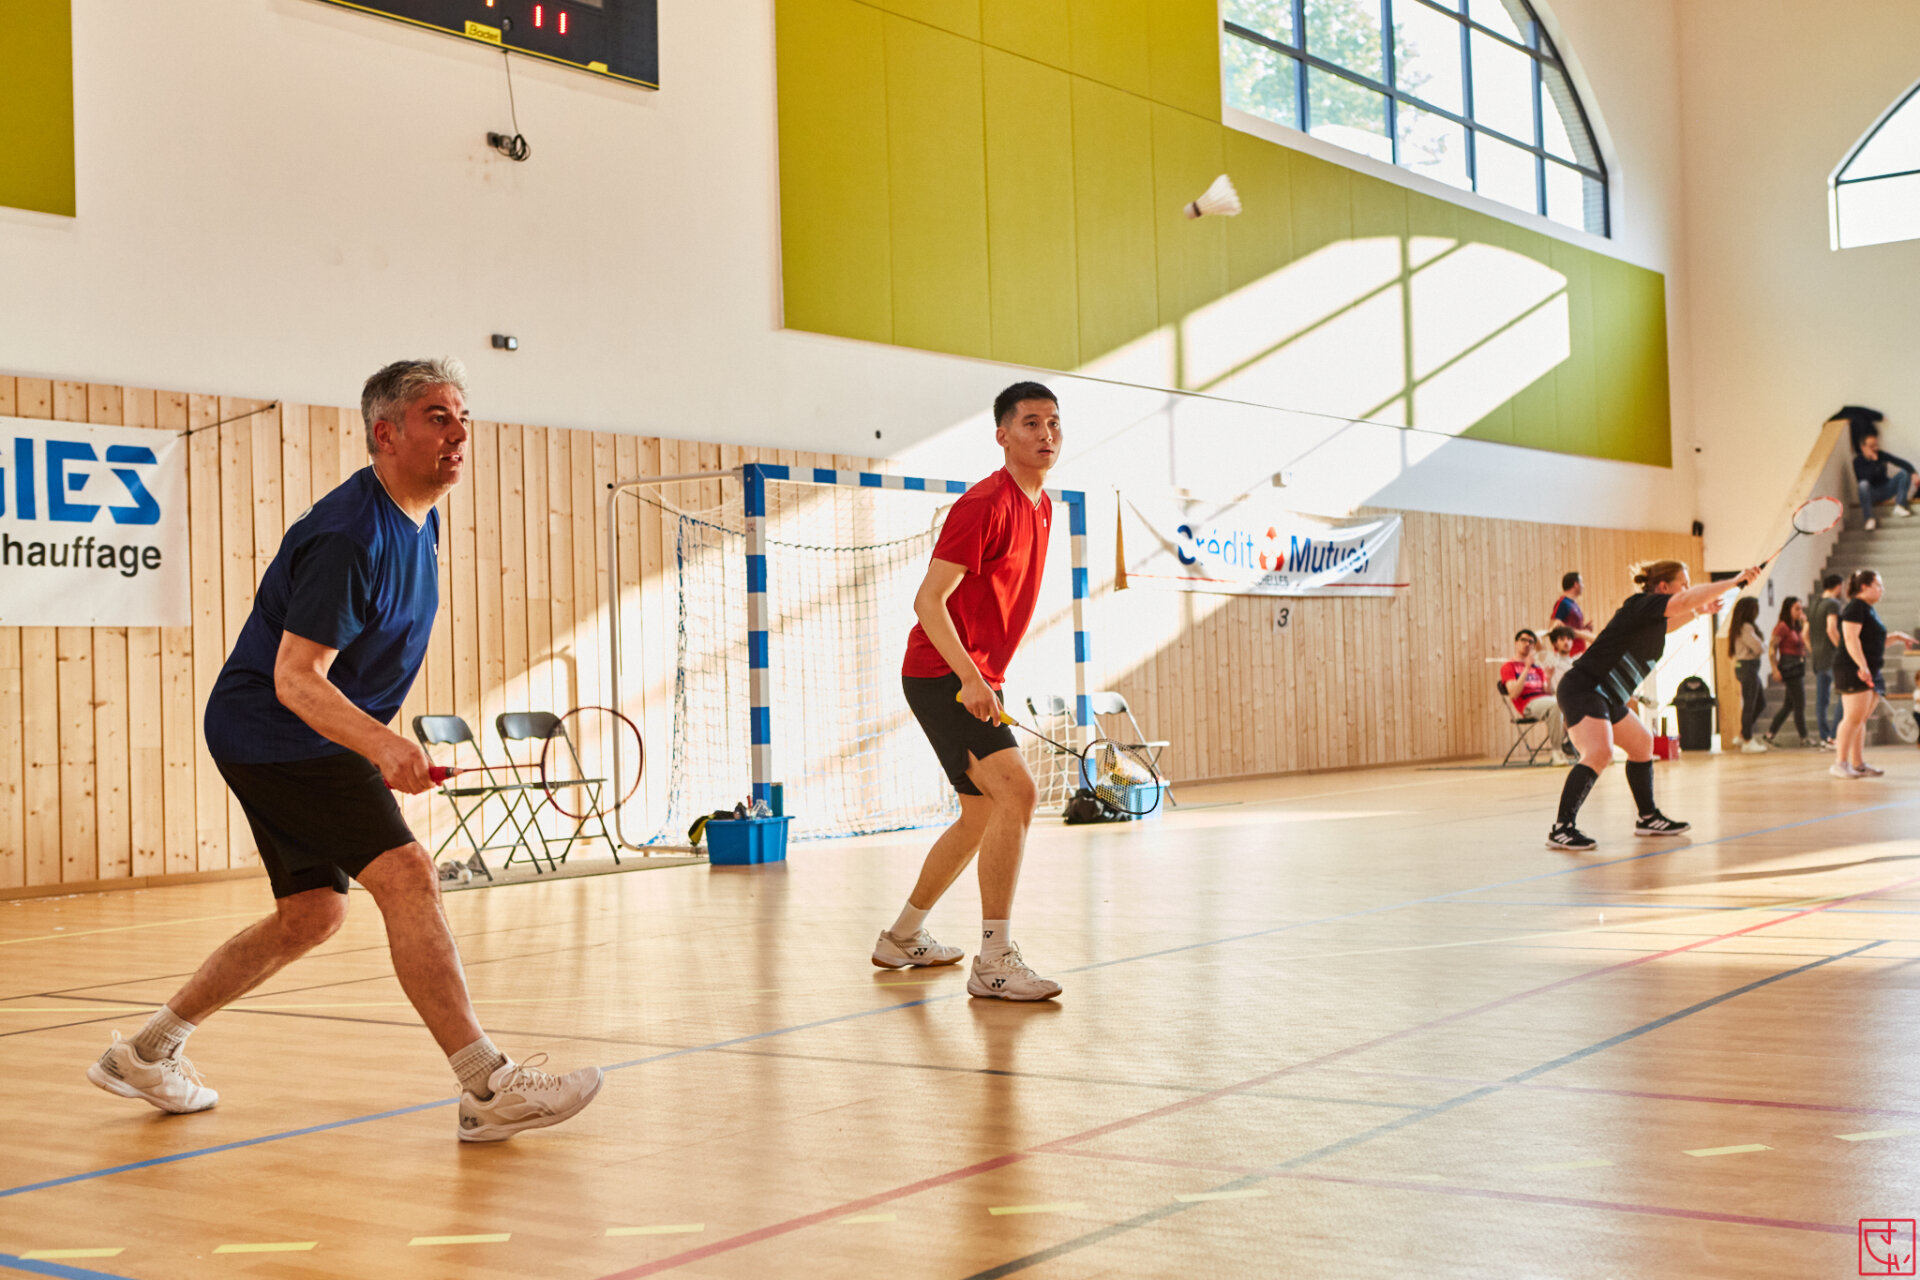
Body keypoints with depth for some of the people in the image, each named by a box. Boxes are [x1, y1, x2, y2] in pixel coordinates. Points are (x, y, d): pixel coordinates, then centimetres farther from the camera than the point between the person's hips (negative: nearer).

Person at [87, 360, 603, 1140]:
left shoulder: (417, 520, 7)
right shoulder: (350, 536, -23)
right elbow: (295, 678, -27)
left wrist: (380, 745, 29)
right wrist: (383, 745, -41)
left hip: (311, 742, 11)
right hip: (273, 731, -11)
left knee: (313, 911, 15)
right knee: (406, 874, -21)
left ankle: (145, 1053, 27)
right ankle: (488, 1089, -23)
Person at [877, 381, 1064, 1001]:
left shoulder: (1041, 506, 11)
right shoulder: (984, 504, -17)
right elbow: (929, 601, -21)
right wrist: (970, 676, -30)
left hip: (979, 681, 10)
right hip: (941, 676, -10)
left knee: (982, 815, 18)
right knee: (1016, 792, -22)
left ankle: (903, 936, 34)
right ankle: (994, 961, -20)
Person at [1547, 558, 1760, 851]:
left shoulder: (1652, 616, 13)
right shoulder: (1642, 604, -15)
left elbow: (1664, 626, 40)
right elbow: (1685, 601, -31)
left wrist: (1698, 611, 32)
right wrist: (1736, 582, -28)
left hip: (1607, 698, 11)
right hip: (1583, 688, -11)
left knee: (1641, 744, 23)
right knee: (1599, 753, -28)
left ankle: (1648, 819, 36)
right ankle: (1561, 829, -30)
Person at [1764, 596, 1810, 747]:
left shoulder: (1796, 627, 14)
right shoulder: (1782, 627, -11)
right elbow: (1771, 648, -14)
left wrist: (1805, 624, 11)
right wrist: (1775, 670, -20)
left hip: (1799, 667, 9)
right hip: (1790, 668, -9)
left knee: (1789, 705, 10)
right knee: (1799, 704, -6)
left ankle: (1770, 734, 15)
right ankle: (1804, 738, -1)